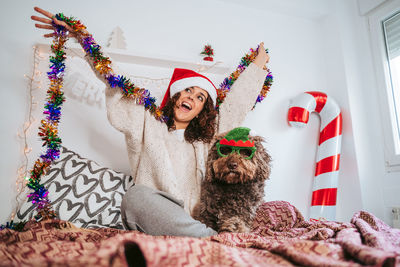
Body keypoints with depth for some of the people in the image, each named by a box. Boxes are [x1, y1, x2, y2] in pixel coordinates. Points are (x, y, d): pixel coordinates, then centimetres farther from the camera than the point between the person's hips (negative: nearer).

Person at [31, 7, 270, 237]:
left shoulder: (207, 136, 18)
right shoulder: (147, 123, 12)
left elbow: (235, 105, 23)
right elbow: (116, 83, 7)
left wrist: (258, 66, 33)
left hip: (193, 221, 2)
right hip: (149, 218, -1)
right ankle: (213, 238, -39)